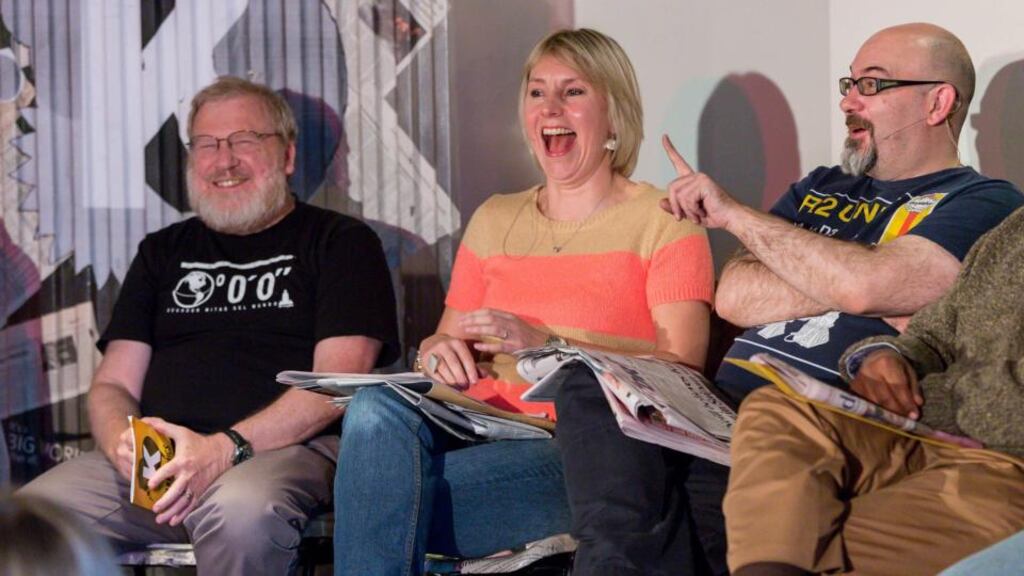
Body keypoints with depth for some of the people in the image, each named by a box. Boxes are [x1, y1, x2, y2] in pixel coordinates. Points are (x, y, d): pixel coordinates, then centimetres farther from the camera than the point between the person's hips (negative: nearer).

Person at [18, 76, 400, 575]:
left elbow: (339, 382, -3)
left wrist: (226, 447, -17)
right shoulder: (164, 251, 26)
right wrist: (122, 443, -7)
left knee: (240, 509, -40)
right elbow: (113, 385, 19)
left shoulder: (341, 241, 11)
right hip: (156, 457, 4)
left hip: (285, 447, -3)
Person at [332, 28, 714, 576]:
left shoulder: (662, 222, 6)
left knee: (384, 490, -30)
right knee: (377, 406, -30)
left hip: (583, 456, -5)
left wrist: (546, 343, -18)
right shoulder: (494, 220, 22)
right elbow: (444, 341, 20)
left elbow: (680, 366, -7)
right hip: (481, 431, 5)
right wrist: (439, 352, -6)